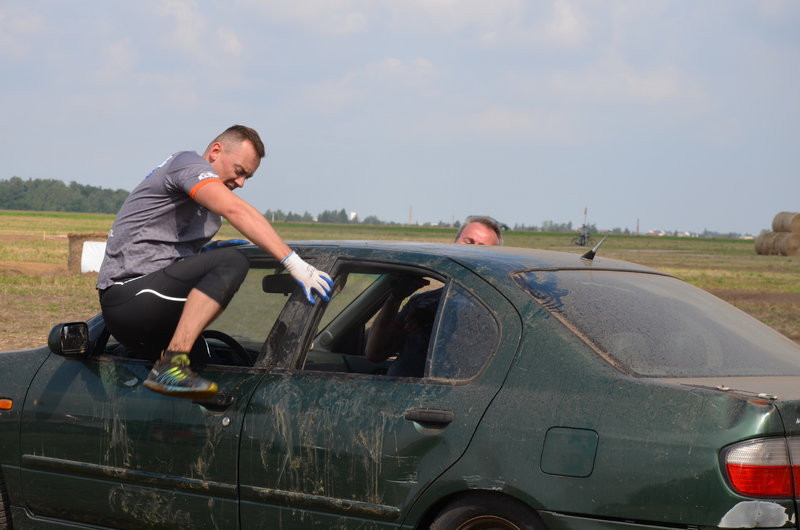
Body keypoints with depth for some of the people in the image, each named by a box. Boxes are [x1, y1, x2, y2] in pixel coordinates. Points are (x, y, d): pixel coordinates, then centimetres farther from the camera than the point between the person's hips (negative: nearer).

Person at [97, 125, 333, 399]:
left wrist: (206, 249, 17)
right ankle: (172, 364, -32)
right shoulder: (188, 162, -7)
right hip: (129, 298, -11)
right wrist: (294, 264, -32)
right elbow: (235, 209, -25)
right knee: (231, 262, -25)